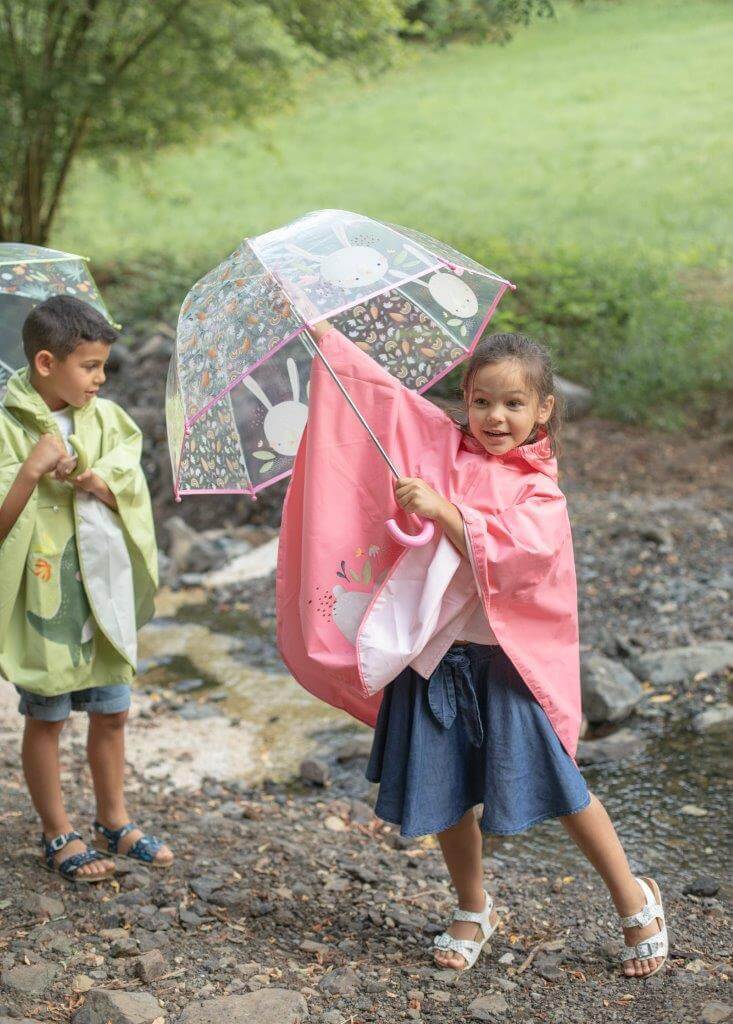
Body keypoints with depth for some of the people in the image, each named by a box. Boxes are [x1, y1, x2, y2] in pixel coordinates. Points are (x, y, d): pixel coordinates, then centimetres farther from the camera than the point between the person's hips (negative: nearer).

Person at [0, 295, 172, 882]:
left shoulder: (107, 419, 4)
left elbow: (131, 494, -2)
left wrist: (82, 475, -19)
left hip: (106, 591, 5)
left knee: (111, 712, 15)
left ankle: (114, 823, 32)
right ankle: (59, 837, 23)